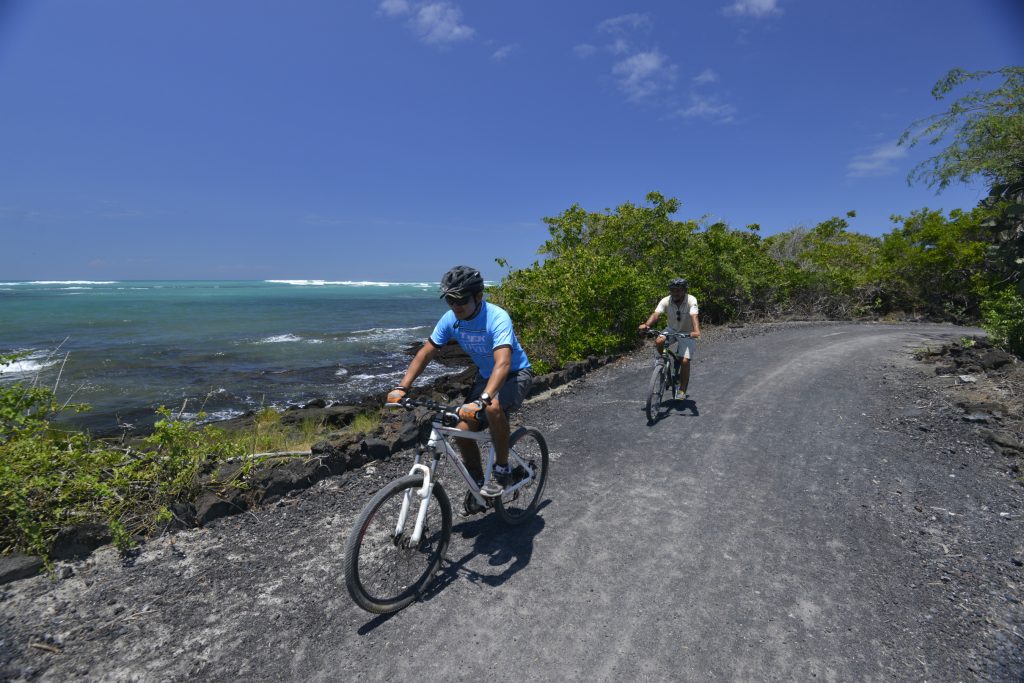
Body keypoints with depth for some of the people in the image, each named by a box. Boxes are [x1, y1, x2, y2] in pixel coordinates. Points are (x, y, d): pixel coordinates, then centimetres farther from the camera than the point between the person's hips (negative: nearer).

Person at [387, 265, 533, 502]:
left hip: (516, 374, -6)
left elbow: (503, 363, -44)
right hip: (486, 376, 6)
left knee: (493, 407, -37)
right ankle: (477, 481, 18)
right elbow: (426, 352, -9)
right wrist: (401, 388, -19)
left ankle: (502, 470, -14)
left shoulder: (497, 318, -32)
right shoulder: (450, 319, -14)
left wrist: (481, 401, -57)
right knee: (462, 431, -8)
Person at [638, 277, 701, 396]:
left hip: (687, 333, -2)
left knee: (685, 361, -14)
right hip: (672, 330, 3)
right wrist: (646, 325, -52)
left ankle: (682, 391, -1)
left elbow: (694, 316, -38)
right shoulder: (666, 301, -17)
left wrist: (696, 331, -57)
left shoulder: (691, 300, -23)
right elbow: (656, 314, -31)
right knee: (658, 342, -29)